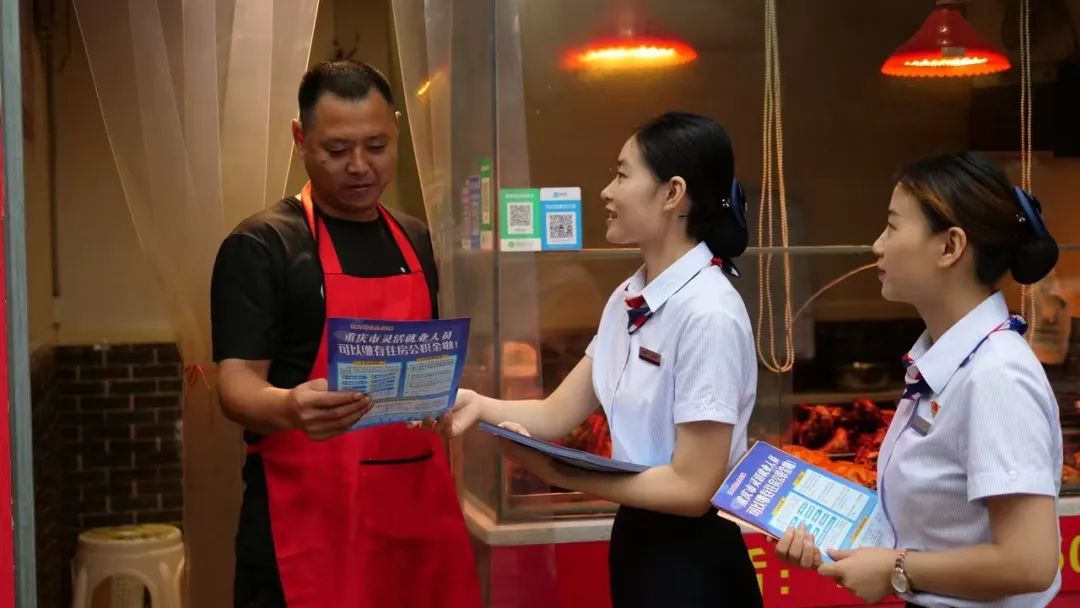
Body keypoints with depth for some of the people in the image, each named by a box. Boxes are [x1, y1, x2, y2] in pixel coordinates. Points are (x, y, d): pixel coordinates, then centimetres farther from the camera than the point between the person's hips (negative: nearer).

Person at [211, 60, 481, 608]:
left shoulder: (414, 241, 13)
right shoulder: (260, 245, -7)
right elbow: (237, 387, -14)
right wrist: (289, 407, -33)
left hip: (417, 511, 6)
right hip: (310, 523, -5)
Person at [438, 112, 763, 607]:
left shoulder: (708, 314, -23)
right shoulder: (628, 300, 3)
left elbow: (693, 487, -22)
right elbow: (558, 413, 2)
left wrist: (556, 473, -25)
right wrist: (480, 406, -15)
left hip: (691, 559, -8)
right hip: (636, 537, 8)